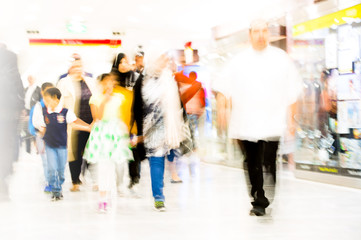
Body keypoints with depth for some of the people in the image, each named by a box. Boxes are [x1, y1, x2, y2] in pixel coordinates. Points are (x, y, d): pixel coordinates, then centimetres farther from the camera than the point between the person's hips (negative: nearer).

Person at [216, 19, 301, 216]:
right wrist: (222, 105, -7)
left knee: (268, 163, -14)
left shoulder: (281, 59, 6)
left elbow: (292, 91, 8)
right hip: (246, 124, 3)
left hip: (272, 123, -2)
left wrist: (291, 118, 4)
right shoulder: (238, 61, 10)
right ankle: (258, 200, 19)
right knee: (252, 164, 8)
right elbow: (225, 86, 10)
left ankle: (262, 202, -11)